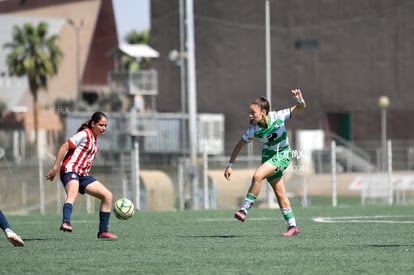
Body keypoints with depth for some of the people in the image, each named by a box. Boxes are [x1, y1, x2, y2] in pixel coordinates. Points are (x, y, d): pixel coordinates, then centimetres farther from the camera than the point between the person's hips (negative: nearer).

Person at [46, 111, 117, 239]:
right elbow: (65, 147, -13)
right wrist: (55, 168, -18)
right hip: (70, 171, -9)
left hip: (83, 175, 9)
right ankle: (66, 223, -63)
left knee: (108, 195, 5)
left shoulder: (93, 138, 21)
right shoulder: (85, 134, -6)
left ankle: (103, 231, 10)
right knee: (73, 194, -38)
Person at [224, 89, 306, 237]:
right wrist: (230, 165, -4)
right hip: (268, 155, 4)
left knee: (257, 176, -25)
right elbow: (239, 145, -3)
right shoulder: (253, 130, -15)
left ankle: (244, 210, -19)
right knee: (279, 193, 3)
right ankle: (293, 226, 12)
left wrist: (299, 99, -39)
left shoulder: (277, 116, -21)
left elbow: (300, 107, -16)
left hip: (282, 154, -4)